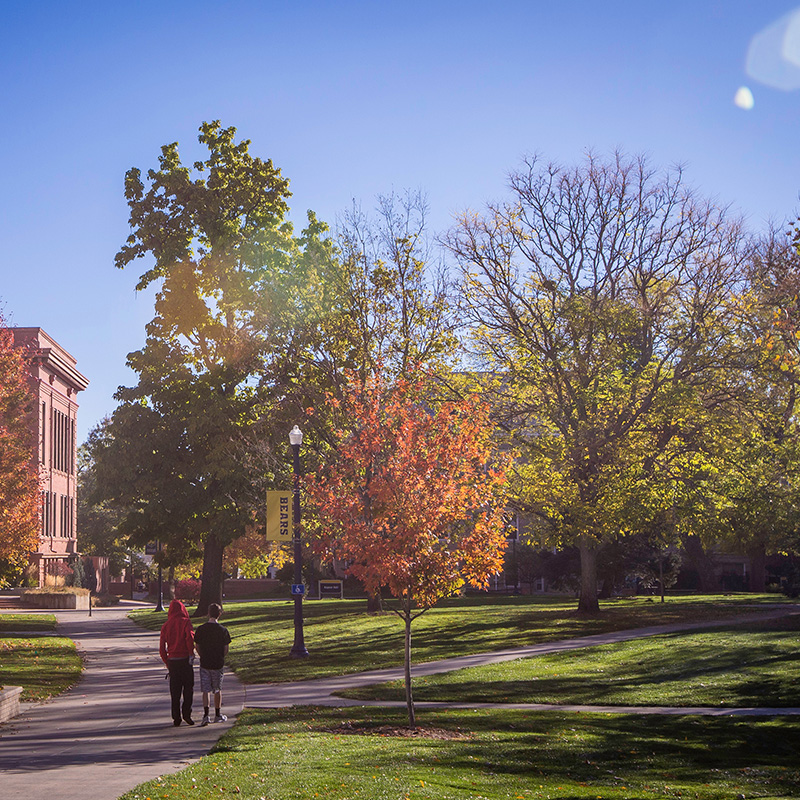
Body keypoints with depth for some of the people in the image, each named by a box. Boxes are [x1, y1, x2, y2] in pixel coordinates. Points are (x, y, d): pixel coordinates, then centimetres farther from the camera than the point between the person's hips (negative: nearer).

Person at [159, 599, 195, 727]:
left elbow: (162, 648, 8)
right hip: (185, 659, -3)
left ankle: (176, 717, 6)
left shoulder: (166, 625, 8)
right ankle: (186, 712, -3)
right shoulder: (185, 622, -3)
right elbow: (190, 637, -20)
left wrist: (167, 663, 16)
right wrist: (191, 654, -13)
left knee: (175, 690, 8)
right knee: (188, 687, 7)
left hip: (172, 660, 3)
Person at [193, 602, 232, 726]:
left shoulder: (201, 629, -4)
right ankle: (218, 715, 22)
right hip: (218, 664, 0)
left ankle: (206, 714, -12)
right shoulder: (223, 630, -7)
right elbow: (226, 650, -3)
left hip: (204, 663, 0)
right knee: (218, 690, 13)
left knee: (206, 690, 3)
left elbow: (197, 647, 2)